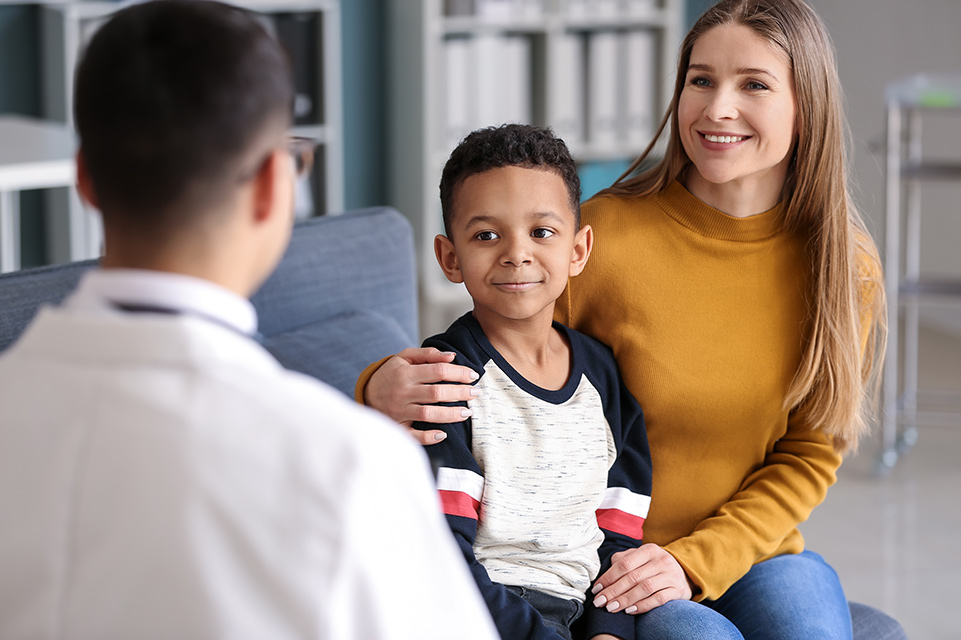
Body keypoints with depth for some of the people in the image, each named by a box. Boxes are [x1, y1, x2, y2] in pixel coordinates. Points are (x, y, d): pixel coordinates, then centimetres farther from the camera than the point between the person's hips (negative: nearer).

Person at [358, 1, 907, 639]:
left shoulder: (844, 267, -2)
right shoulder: (604, 234, -12)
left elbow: (809, 456, 2)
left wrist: (693, 562, -13)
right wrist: (385, 390, -27)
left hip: (754, 549, 3)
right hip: (601, 559, -3)